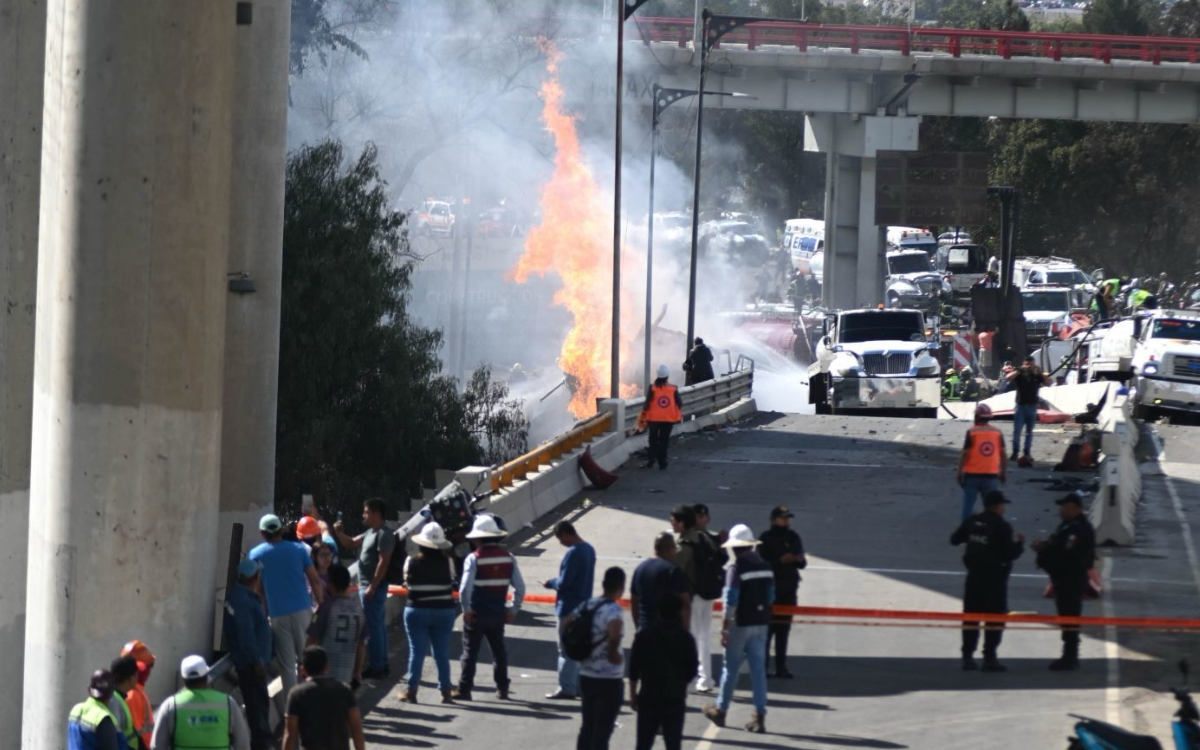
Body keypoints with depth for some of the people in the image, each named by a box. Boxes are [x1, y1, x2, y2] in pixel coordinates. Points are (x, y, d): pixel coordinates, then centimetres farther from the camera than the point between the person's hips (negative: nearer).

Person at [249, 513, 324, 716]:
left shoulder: (256, 555, 2)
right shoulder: (298, 550, 2)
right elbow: (315, 581, 1)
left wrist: (261, 613, 18)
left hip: (278, 614, -1)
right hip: (302, 611, 1)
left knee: (287, 666, 2)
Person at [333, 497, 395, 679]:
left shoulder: (383, 534, -17)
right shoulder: (370, 533, 15)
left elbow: (383, 562, -22)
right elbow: (351, 544, 24)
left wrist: (372, 587, -23)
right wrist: (339, 533, 5)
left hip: (374, 587, -10)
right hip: (367, 586, 10)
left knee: (373, 627, -6)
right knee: (378, 626, 14)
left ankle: (375, 667, -3)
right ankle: (382, 665, 20)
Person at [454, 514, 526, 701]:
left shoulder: (474, 559, -13)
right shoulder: (508, 558, 0)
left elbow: (465, 588, -21)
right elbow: (520, 587, -1)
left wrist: (466, 609, -8)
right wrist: (513, 610, 7)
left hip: (476, 614, -4)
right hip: (498, 613, 4)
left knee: (470, 651, 4)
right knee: (499, 650, 18)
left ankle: (464, 690, 4)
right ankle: (502, 689, 21)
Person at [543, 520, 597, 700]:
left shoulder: (573, 553, -22)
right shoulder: (589, 549, 8)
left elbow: (564, 583, -23)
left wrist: (550, 583, -3)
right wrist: (556, 582, 12)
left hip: (569, 609, -9)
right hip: (583, 607, 9)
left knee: (567, 650, -2)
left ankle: (566, 689, 0)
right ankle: (578, 685, 22)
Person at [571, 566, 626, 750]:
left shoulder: (587, 605, 5)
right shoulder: (613, 609, -17)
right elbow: (615, 631, -37)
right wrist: (614, 654, -22)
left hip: (586, 675, 7)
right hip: (609, 678, -7)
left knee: (587, 727, 16)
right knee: (603, 730, 0)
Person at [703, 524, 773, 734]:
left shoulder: (736, 569, -15)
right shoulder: (766, 567, 5)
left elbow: (730, 601, -17)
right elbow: (770, 596, 12)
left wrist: (724, 628, -12)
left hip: (740, 624, -5)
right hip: (761, 623, 5)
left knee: (731, 668, 8)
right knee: (758, 668, 5)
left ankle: (720, 710, 22)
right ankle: (759, 716, 1)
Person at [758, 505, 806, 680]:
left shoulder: (794, 538, 12)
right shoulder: (765, 538, -5)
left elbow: (802, 564, 16)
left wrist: (800, 559, -7)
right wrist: (780, 561, -23)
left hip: (789, 591, 5)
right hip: (770, 588, -5)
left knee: (784, 629, 6)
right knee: (768, 628, -8)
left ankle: (781, 667, 9)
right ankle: (763, 667, -5)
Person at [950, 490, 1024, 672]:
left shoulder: (972, 522, 3)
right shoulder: (1002, 527, -14)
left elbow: (954, 539, 13)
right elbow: (1010, 553, -16)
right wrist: (1019, 544, 3)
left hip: (974, 575, 6)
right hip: (995, 577, -6)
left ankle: (967, 656, 11)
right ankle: (989, 657, -5)